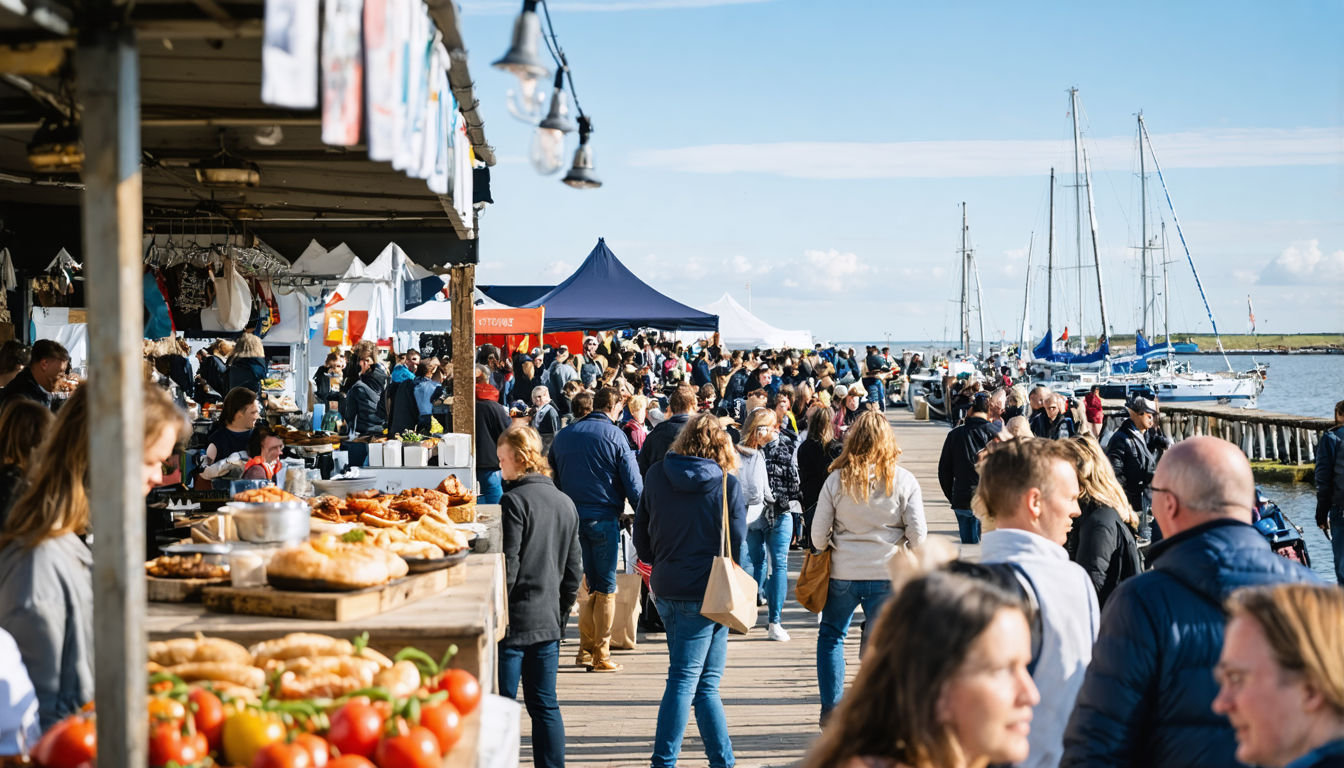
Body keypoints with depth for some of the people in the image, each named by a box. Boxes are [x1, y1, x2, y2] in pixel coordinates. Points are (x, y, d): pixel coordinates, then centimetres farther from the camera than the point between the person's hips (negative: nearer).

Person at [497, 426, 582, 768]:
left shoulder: (514, 501, -13)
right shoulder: (566, 503, 10)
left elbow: (507, 567, -16)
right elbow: (573, 570, 14)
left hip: (514, 620, -7)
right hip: (548, 622, 7)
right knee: (545, 706, 12)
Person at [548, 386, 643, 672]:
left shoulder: (563, 435, 10)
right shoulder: (614, 435, -6)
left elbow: (551, 478, 17)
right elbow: (632, 482, -6)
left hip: (570, 517, 5)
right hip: (603, 517, -5)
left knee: (589, 584, 16)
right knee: (606, 587, 2)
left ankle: (585, 650, 16)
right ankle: (601, 655, 2)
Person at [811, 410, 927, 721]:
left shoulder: (837, 479, -5)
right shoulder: (903, 480, -6)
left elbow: (818, 532, -2)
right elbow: (918, 533, -6)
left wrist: (827, 551, 19)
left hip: (842, 573, 0)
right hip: (887, 574, 0)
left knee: (831, 635, 18)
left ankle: (831, 709, 18)